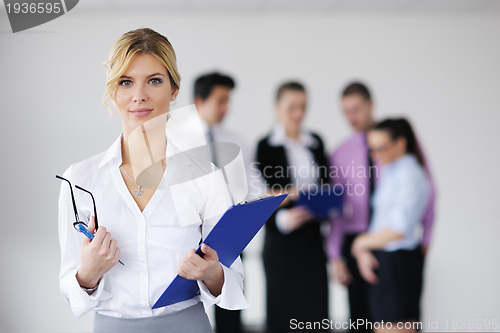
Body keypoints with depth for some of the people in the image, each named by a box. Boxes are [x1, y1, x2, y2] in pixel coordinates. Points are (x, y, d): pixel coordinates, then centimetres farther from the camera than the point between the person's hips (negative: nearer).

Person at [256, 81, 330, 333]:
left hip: (313, 238, 4)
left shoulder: (315, 142, 12)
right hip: (282, 240, -4)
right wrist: (282, 219, -25)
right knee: (282, 313, -1)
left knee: (316, 308, 1)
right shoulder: (266, 145, -4)